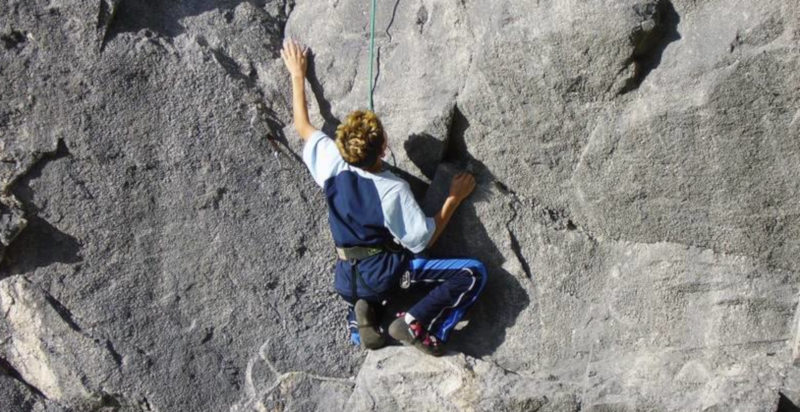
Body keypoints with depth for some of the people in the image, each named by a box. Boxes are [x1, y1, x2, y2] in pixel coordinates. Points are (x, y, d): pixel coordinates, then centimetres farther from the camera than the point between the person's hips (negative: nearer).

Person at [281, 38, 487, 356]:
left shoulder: (331, 165, -8)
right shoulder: (394, 190, -20)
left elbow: (302, 125, 9)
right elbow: (424, 239, -11)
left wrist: (298, 75, 20)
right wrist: (454, 199, -1)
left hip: (348, 278, 6)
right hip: (386, 271, -6)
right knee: (473, 273, -10)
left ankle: (363, 309, 6)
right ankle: (416, 323, -19)